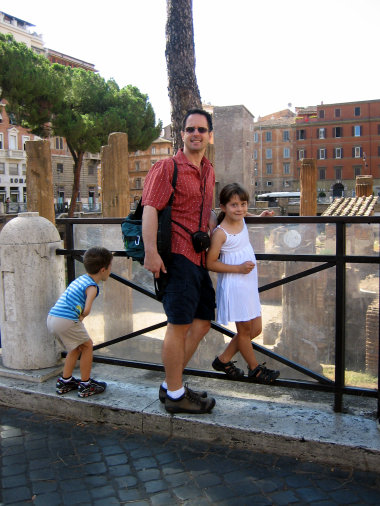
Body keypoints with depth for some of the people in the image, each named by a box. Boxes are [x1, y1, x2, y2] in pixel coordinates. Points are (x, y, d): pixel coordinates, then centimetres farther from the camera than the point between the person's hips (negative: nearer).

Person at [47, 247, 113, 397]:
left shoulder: (81, 279, 18)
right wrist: (81, 317, 0)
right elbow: (87, 309, -21)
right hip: (66, 321, -9)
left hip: (51, 318, 9)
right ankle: (85, 385, 15)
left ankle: (64, 382, 32)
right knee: (87, 345, 9)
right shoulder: (92, 287, -9)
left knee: (76, 347, 24)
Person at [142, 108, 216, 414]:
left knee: (202, 321, 13)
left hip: (199, 257, 9)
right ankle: (175, 395, 12)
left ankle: (171, 385, 26)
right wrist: (151, 251, -25)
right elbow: (150, 209, -16)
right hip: (177, 255, -9)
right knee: (179, 325, -4)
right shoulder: (167, 167, -6)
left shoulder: (208, 171, 19)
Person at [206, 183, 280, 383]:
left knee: (255, 329, 14)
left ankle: (223, 359, 27)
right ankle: (255, 369, 26)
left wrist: (260, 216, 20)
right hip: (233, 286, -9)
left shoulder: (242, 221, 5)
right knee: (245, 329, 6)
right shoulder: (220, 233, -18)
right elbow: (210, 263, -18)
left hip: (249, 284, 9)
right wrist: (238, 268, -21)